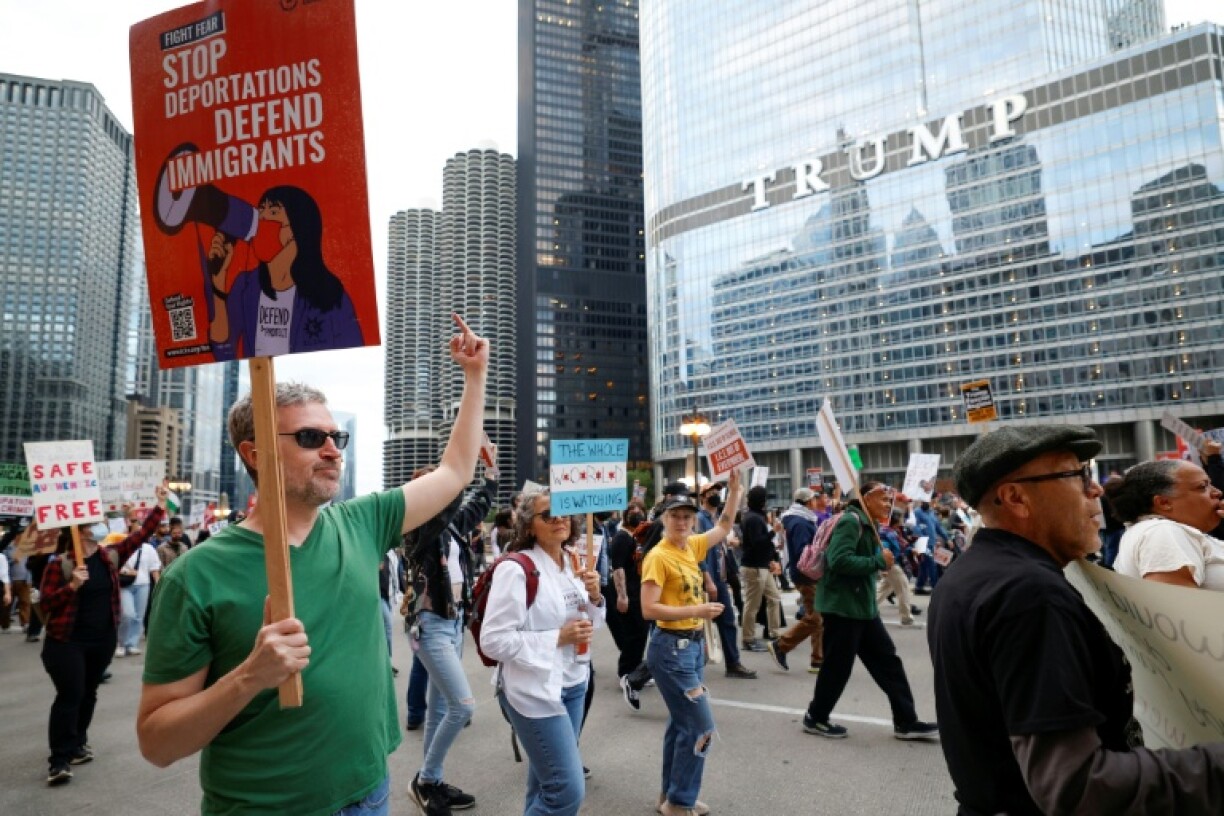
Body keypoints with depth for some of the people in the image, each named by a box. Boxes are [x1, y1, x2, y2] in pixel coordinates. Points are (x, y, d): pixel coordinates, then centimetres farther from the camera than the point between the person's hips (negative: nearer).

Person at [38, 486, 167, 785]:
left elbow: (141, 536, 1)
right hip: (67, 641, -5)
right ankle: (60, 760, -1)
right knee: (70, 696, -8)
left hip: (103, 640, 5)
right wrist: (72, 586, -28)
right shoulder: (60, 563, -12)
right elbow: (44, 603, -12)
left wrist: (160, 506, -3)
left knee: (88, 694, 16)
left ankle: (77, 743, 32)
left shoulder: (110, 556, 2)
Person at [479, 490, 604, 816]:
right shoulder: (516, 569, -18)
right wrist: (557, 638, -22)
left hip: (573, 683, 7)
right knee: (568, 789, -7)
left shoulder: (574, 562, 4)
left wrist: (595, 597, -7)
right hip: (534, 689, -7)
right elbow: (493, 640, -20)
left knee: (547, 781, 19)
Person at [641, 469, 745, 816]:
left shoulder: (691, 546, 5)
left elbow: (723, 528, 22)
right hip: (671, 648, -8)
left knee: (682, 723, 17)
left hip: (693, 645, 8)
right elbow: (648, 609, -22)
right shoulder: (658, 557, -17)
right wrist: (696, 611, -25)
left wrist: (734, 491, 15)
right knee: (701, 727, -4)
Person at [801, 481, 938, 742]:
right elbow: (839, 561, -29)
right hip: (842, 607, -10)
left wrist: (881, 561, 0)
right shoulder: (851, 521, -18)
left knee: (888, 661, 11)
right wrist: (879, 561, -22)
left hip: (863, 606, 10)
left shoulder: (867, 525, 15)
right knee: (838, 666, 1)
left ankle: (906, 722, 20)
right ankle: (815, 718, 18)